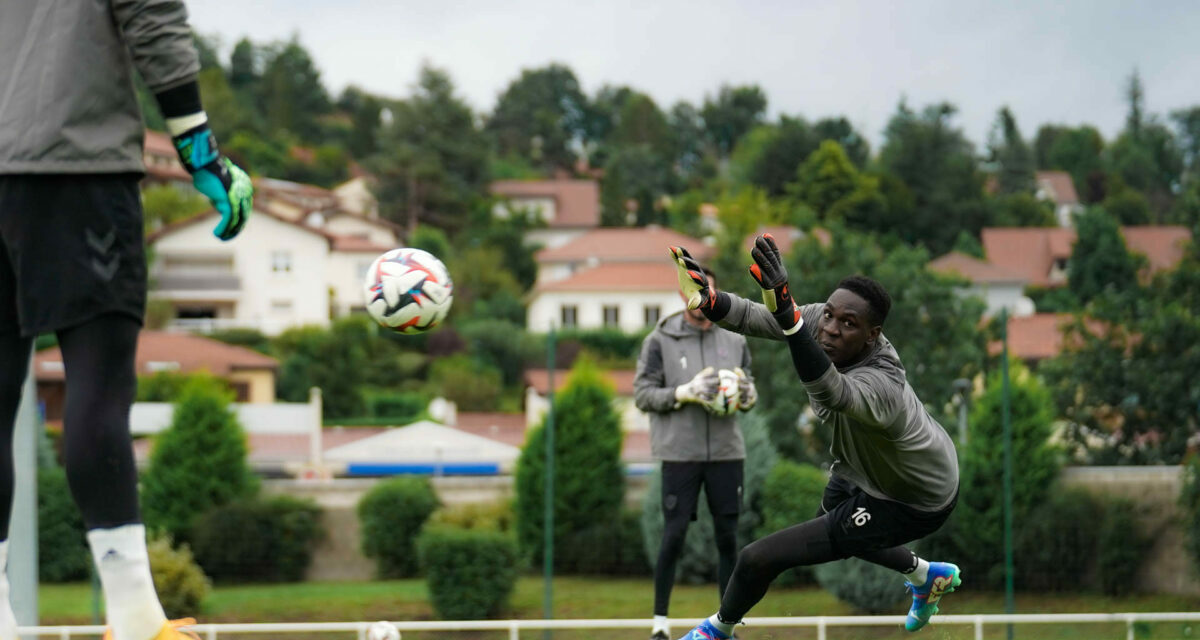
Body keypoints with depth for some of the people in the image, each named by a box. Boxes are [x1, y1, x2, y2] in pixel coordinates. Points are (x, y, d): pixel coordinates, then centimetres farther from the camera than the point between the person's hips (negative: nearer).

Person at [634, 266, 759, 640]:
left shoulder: (734, 341, 11)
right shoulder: (660, 341, 0)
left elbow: (749, 392, 16)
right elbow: (642, 394, -3)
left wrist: (747, 395, -8)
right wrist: (684, 393, -17)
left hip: (726, 451, 3)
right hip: (680, 451, -3)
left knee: (728, 536, 4)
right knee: (674, 535, -2)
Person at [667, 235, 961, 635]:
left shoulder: (879, 386, -44)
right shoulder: (819, 320, -21)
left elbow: (828, 391, -66)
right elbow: (756, 317, -33)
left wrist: (786, 313, -80)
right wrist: (709, 300, -55)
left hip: (911, 506, -8)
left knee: (758, 558, -9)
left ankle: (719, 628, 25)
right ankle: (928, 575, 57)